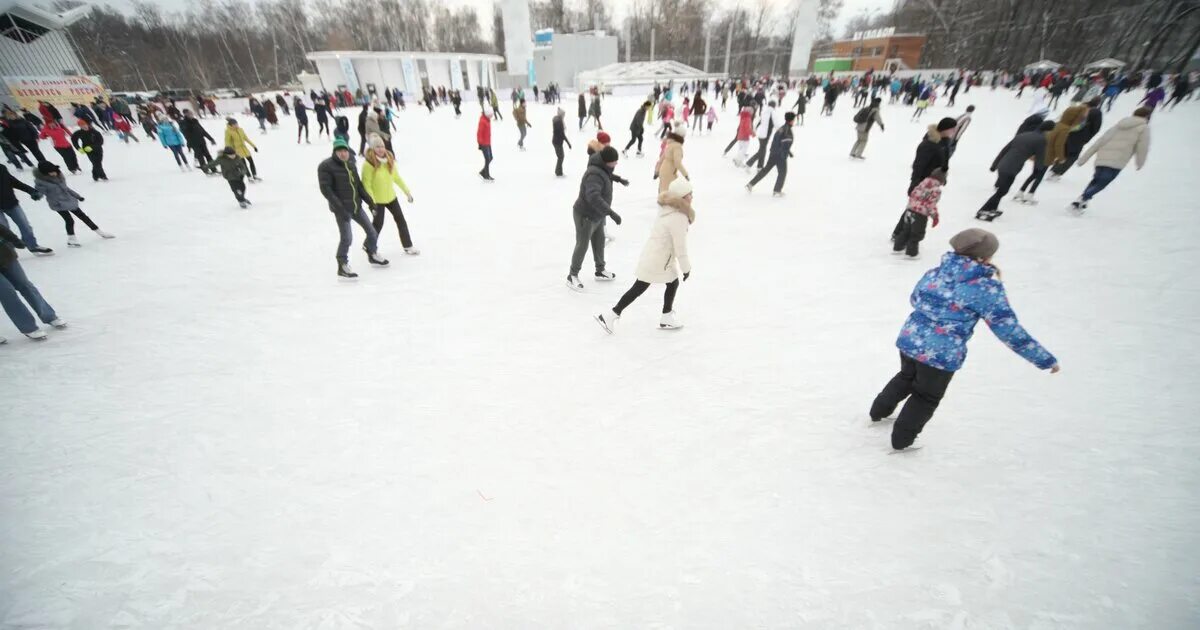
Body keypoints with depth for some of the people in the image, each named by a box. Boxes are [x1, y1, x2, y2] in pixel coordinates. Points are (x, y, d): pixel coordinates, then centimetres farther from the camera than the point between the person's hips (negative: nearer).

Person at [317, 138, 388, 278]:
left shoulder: (351, 164, 10)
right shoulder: (326, 166, -10)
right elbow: (326, 189, -16)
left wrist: (369, 200, 10)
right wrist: (340, 208, -23)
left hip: (356, 205, 7)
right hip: (341, 208, -7)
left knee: (371, 231, 14)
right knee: (346, 237, -12)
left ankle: (373, 254, 39)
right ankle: (342, 267, 4)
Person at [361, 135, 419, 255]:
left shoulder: (389, 159, -5)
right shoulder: (368, 164, -23)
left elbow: (396, 177, 7)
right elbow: (366, 185, -20)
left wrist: (407, 191, 8)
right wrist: (372, 203, -25)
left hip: (391, 196, 6)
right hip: (377, 200, -6)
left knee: (400, 220, 12)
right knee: (378, 224, 7)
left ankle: (408, 246, 25)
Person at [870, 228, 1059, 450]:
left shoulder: (934, 273, 2)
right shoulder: (987, 288, -13)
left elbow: (914, 299, 19)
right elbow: (1008, 330, -10)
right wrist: (1046, 359, -1)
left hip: (910, 340, 5)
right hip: (942, 354, -5)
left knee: (906, 378, 32)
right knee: (927, 397, 18)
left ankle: (878, 411, 47)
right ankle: (901, 440, 30)